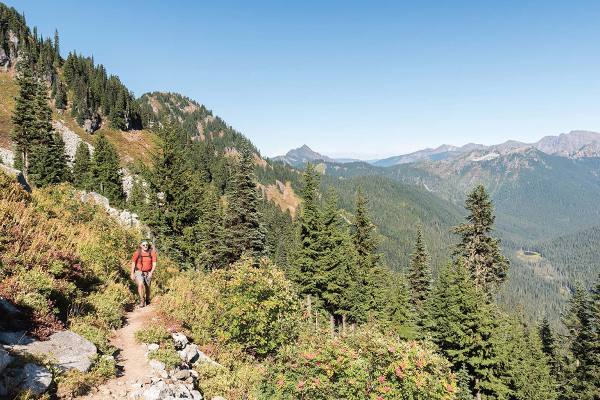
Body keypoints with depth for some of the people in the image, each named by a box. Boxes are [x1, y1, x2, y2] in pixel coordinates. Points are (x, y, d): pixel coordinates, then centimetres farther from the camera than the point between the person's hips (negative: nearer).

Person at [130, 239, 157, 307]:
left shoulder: (152, 252, -10)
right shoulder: (137, 252, -11)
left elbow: (154, 263, -9)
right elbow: (133, 262, 0)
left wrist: (151, 273, -20)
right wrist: (132, 273, 0)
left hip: (148, 272, 1)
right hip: (139, 271, -1)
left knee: (147, 288, 10)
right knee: (140, 284, -24)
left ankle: (147, 301, 32)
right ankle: (142, 300, -13)